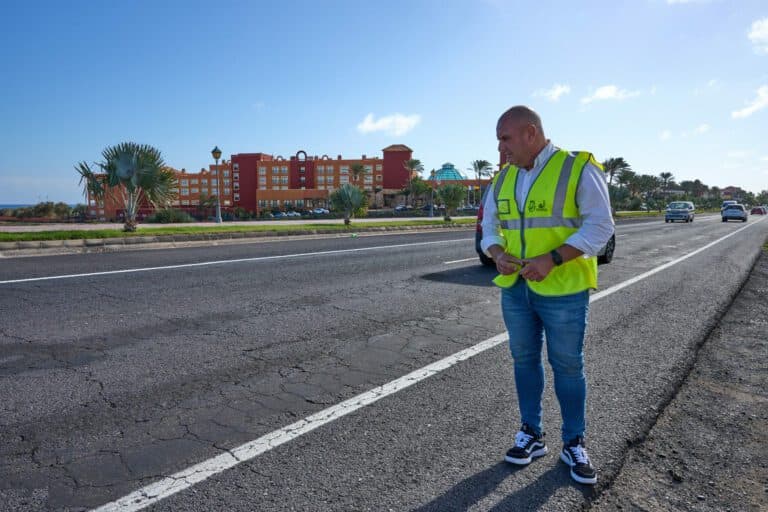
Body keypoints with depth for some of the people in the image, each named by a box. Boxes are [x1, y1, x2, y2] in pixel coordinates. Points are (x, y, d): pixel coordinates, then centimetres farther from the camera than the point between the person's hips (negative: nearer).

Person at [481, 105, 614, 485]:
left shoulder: (578, 169, -9)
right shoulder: (503, 179, 8)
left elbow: (600, 225, -14)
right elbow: (490, 227, 12)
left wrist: (552, 259, -24)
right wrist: (498, 255, -10)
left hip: (562, 289, -5)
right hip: (515, 287, 5)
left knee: (567, 366, 6)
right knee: (524, 360, 13)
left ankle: (574, 444, 24)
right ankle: (531, 434, 30)